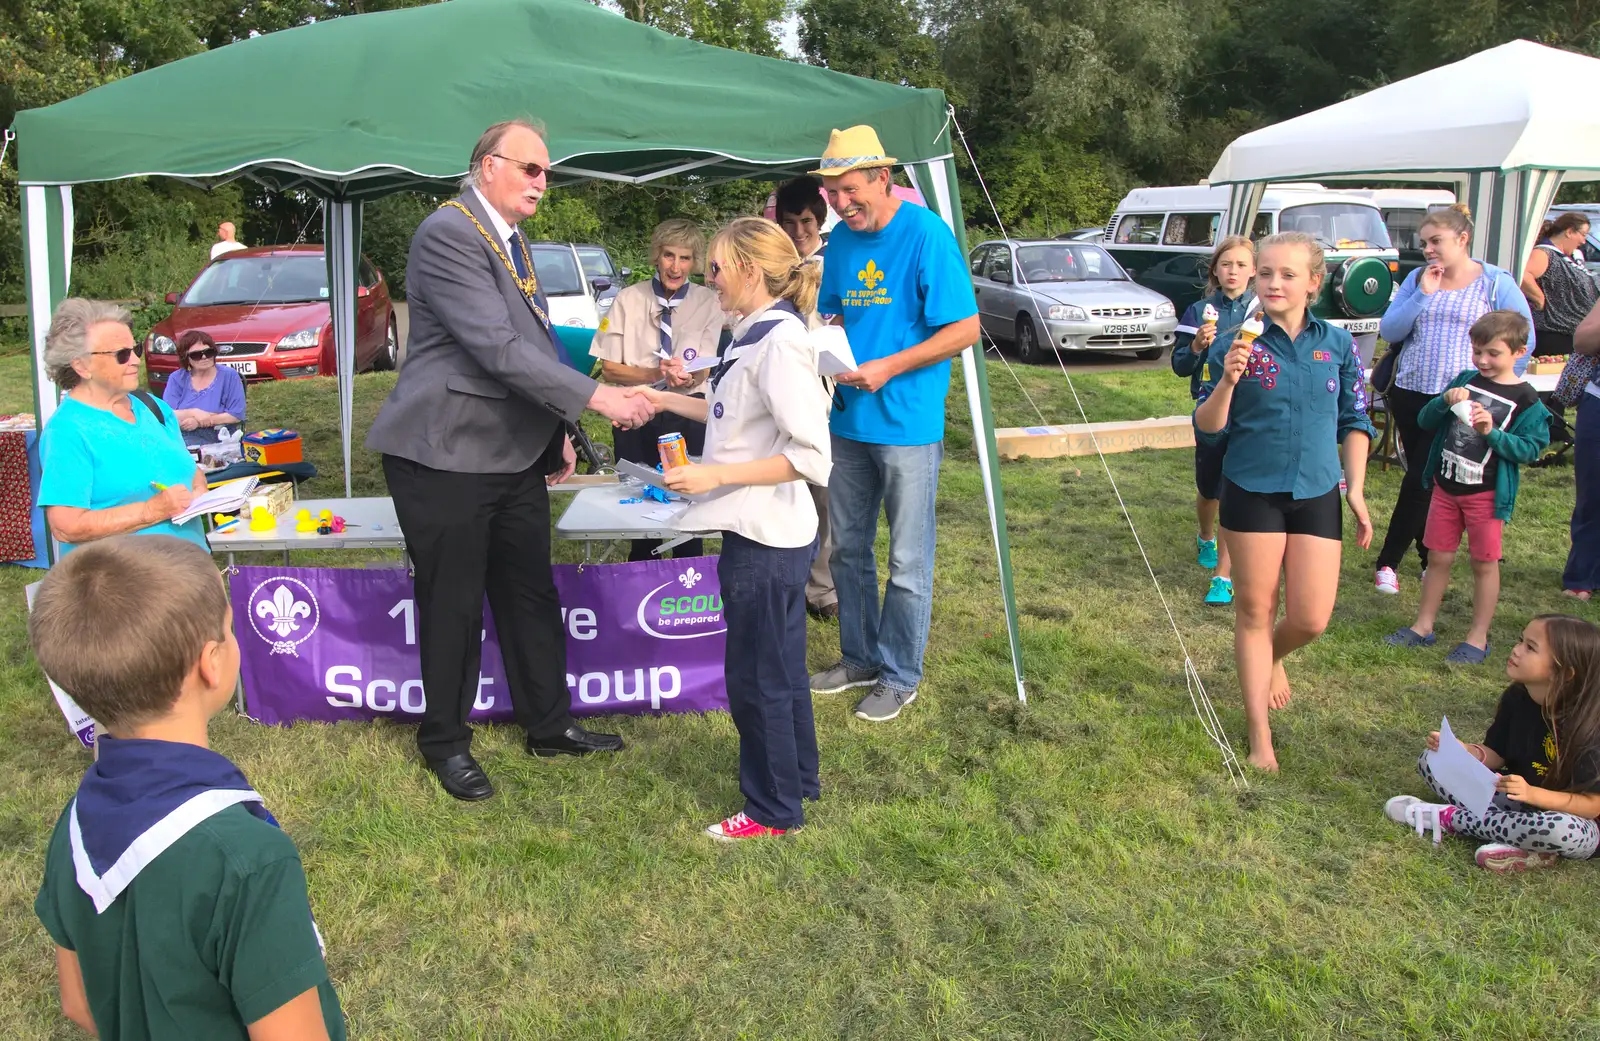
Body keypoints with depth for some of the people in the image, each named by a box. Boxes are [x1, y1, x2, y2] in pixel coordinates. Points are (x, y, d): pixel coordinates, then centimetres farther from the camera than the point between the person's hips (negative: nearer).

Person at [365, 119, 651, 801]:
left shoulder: (510, 240, 14)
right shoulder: (447, 234, -16)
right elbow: (498, 348, -24)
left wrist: (556, 433, 18)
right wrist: (596, 398, -24)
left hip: (514, 456, 9)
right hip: (446, 459, -8)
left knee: (532, 596, 14)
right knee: (453, 606, 4)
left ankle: (550, 725, 29)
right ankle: (446, 742, 22)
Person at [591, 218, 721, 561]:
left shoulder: (708, 302, -2)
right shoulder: (628, 300, -3)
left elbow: (702, 371, -10)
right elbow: (609, 369, -5)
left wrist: (687, 377, -34)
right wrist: (654, 374, -22)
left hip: (688, 413, -1)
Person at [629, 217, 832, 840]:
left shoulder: (780, 342, -20)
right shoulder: (757, 335, 9)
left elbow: (811, 454, -26)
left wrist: (715, 475, -25)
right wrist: (668, 400, 17)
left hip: (765, 541, -10)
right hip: (768, 533, 10)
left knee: (757, 678, 4)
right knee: (781, 667, 21)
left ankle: (774, 809, 20)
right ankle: (798, 778, 38)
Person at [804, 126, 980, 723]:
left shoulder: (926, 234, -14)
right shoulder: (841, 238, 6)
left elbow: (966, 329, -15)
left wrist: (888, 368, -20)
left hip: (908, 423, -7)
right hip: (849, 420, 7)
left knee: (908, 561, 4)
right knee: (848, 549, 16)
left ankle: (900, 675, 18)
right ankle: (860, 657, 32)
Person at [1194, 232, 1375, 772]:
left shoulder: (1336, 343, 2)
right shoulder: (1241, 343, -5)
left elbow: (1354, 421, 10)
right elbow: (1208, 428, -6)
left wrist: (1356, 490, 4)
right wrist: (1228, 380, -24)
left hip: (1316, 494, 2)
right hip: (1252, 492, -2)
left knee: (1310, 619, 1)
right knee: (1255, 611, 6)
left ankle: (1272, 658, 38)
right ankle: (1260, 734, 18)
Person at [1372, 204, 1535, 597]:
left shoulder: (1496, 283, -3)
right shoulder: (1417, 279, 7)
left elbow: (1524, 340, -1)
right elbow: (1389, 332, 0)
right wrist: (1422, 294, -11)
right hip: (1410, 394, 4)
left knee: (1419, 480, -5)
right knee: (1421, 479, 7)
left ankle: (1388, 562, 5)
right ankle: (1429, 558, 19)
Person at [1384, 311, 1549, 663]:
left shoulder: (1525, 400, -9)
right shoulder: (1465, 380, 3)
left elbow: (1532, 448, -13)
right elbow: (1425, 420, 2)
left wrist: (1493, 432, -25)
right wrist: (1445, 401, -18)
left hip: (1487, 494, -4)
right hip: (1446, 486, 4)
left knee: (1484, 563, 6)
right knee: (1438, 558, 13)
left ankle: (1478, 638, 16)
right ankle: (1422, 627, 24)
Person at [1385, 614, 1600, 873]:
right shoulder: (1516, 697, -7)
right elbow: (1495, 755, 1)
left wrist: (1533, 793, -38)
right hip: (1519, 801, 6)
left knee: (1564, 831, -44)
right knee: (1431, 760, -6)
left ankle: (1450, 818, -21)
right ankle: (1525, 845, -22)